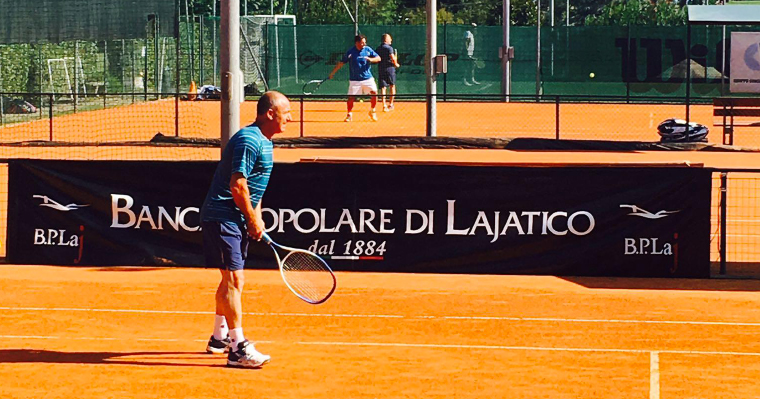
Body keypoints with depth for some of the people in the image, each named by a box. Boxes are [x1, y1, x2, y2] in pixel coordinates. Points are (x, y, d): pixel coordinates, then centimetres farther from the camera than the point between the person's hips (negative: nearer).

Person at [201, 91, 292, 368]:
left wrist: (257, 218, 12)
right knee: (233, 278, -12)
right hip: (223, 217, -11)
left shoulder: (264, 142, 14)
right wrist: (253, 220, -14)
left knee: (231, 280, 19)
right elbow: (237, 185, -23)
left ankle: (220, 338, 32)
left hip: (236, 220, 11)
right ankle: (238, 348, -13)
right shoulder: (249, 140, -19)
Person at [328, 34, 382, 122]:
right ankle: (349, 114, 15)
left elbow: (378, 58, 2)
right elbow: (341, 63, 0)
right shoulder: (350, 52, -6)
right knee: (351, 97, -5)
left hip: (368, 78, 2)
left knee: (374, 93, -9)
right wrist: (333, 72, -3)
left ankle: (372, 111, 12)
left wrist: (370, 59, -19)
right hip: (355, 80, -2)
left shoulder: (368, 49, 1)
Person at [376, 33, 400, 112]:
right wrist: (396, 64, 1)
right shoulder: (389, 48, -9)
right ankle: (390, 104, 15)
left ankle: (384, 105, -8)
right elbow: (393, 58, -16)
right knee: (392, 86, 13)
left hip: (381, 70, 4)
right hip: (389, 69, -4)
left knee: (383, 88, 1)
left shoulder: (378, 49, 9)